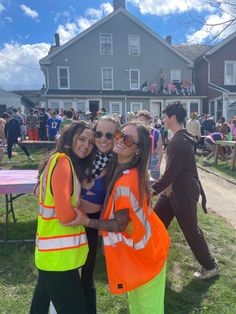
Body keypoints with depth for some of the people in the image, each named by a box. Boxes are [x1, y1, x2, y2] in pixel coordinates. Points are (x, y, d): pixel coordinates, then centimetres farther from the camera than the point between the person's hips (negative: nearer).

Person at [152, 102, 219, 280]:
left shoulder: (180, 141, -25)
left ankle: (210, 266, 27)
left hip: (183, 192, -10)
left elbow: (171, 173, -25)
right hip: (175, 188, 10)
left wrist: (154, 189, -16)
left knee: (191, 229, 6)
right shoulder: (182, 137, 7)